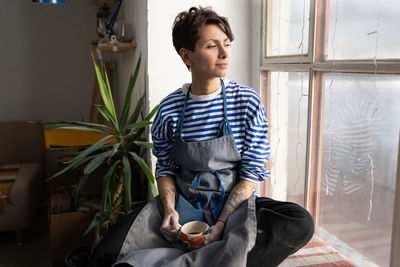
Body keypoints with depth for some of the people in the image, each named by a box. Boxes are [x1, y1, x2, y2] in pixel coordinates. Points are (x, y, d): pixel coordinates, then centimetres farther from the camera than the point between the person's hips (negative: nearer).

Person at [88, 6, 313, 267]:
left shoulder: (248, 101, -6)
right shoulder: (170, 108, -3)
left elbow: (252, 172, -7)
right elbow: (165, 167, 6)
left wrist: (221, 223, -17)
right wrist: (169, 209, -13)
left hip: (235, 201, 0)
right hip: (184, 201, 1)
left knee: (300, 223, -30)